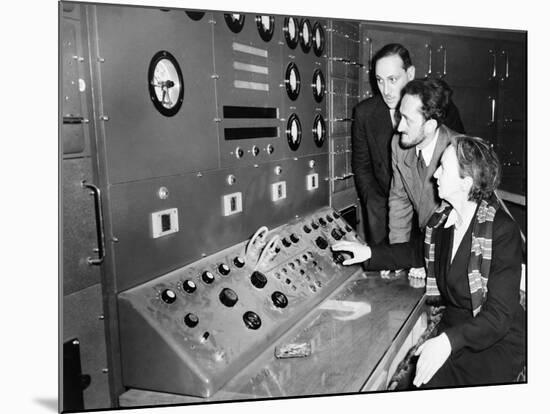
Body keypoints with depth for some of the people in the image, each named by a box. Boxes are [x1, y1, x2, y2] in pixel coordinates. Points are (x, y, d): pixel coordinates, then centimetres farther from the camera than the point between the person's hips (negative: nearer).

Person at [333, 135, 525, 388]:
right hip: (452, 327, 5)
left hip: (498, 340, -5)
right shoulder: (443, 218, -2)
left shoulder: (503, 231, -21)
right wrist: (370, 253, 10)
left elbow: (499, 315, -24)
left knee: (430, 382, -26)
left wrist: (449, 340, -37)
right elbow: (418, 250, 21)